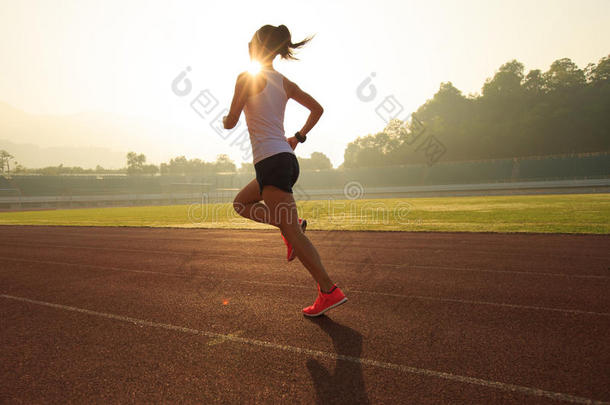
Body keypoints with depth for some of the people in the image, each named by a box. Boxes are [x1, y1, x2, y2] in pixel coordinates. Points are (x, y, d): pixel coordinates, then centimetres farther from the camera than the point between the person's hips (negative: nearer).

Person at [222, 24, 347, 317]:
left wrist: (224, 119, 20)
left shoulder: (247, 78, -5)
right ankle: (292, 224, 9)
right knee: (240, 203, 25)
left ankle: (329, 291, -7)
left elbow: (231, 122, -3)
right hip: (288, 159, 8)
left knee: (292, 232, -8)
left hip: (271, 161, -8)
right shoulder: (284, 83, 15)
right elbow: (317, 109, 20)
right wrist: (299, 137, 23)